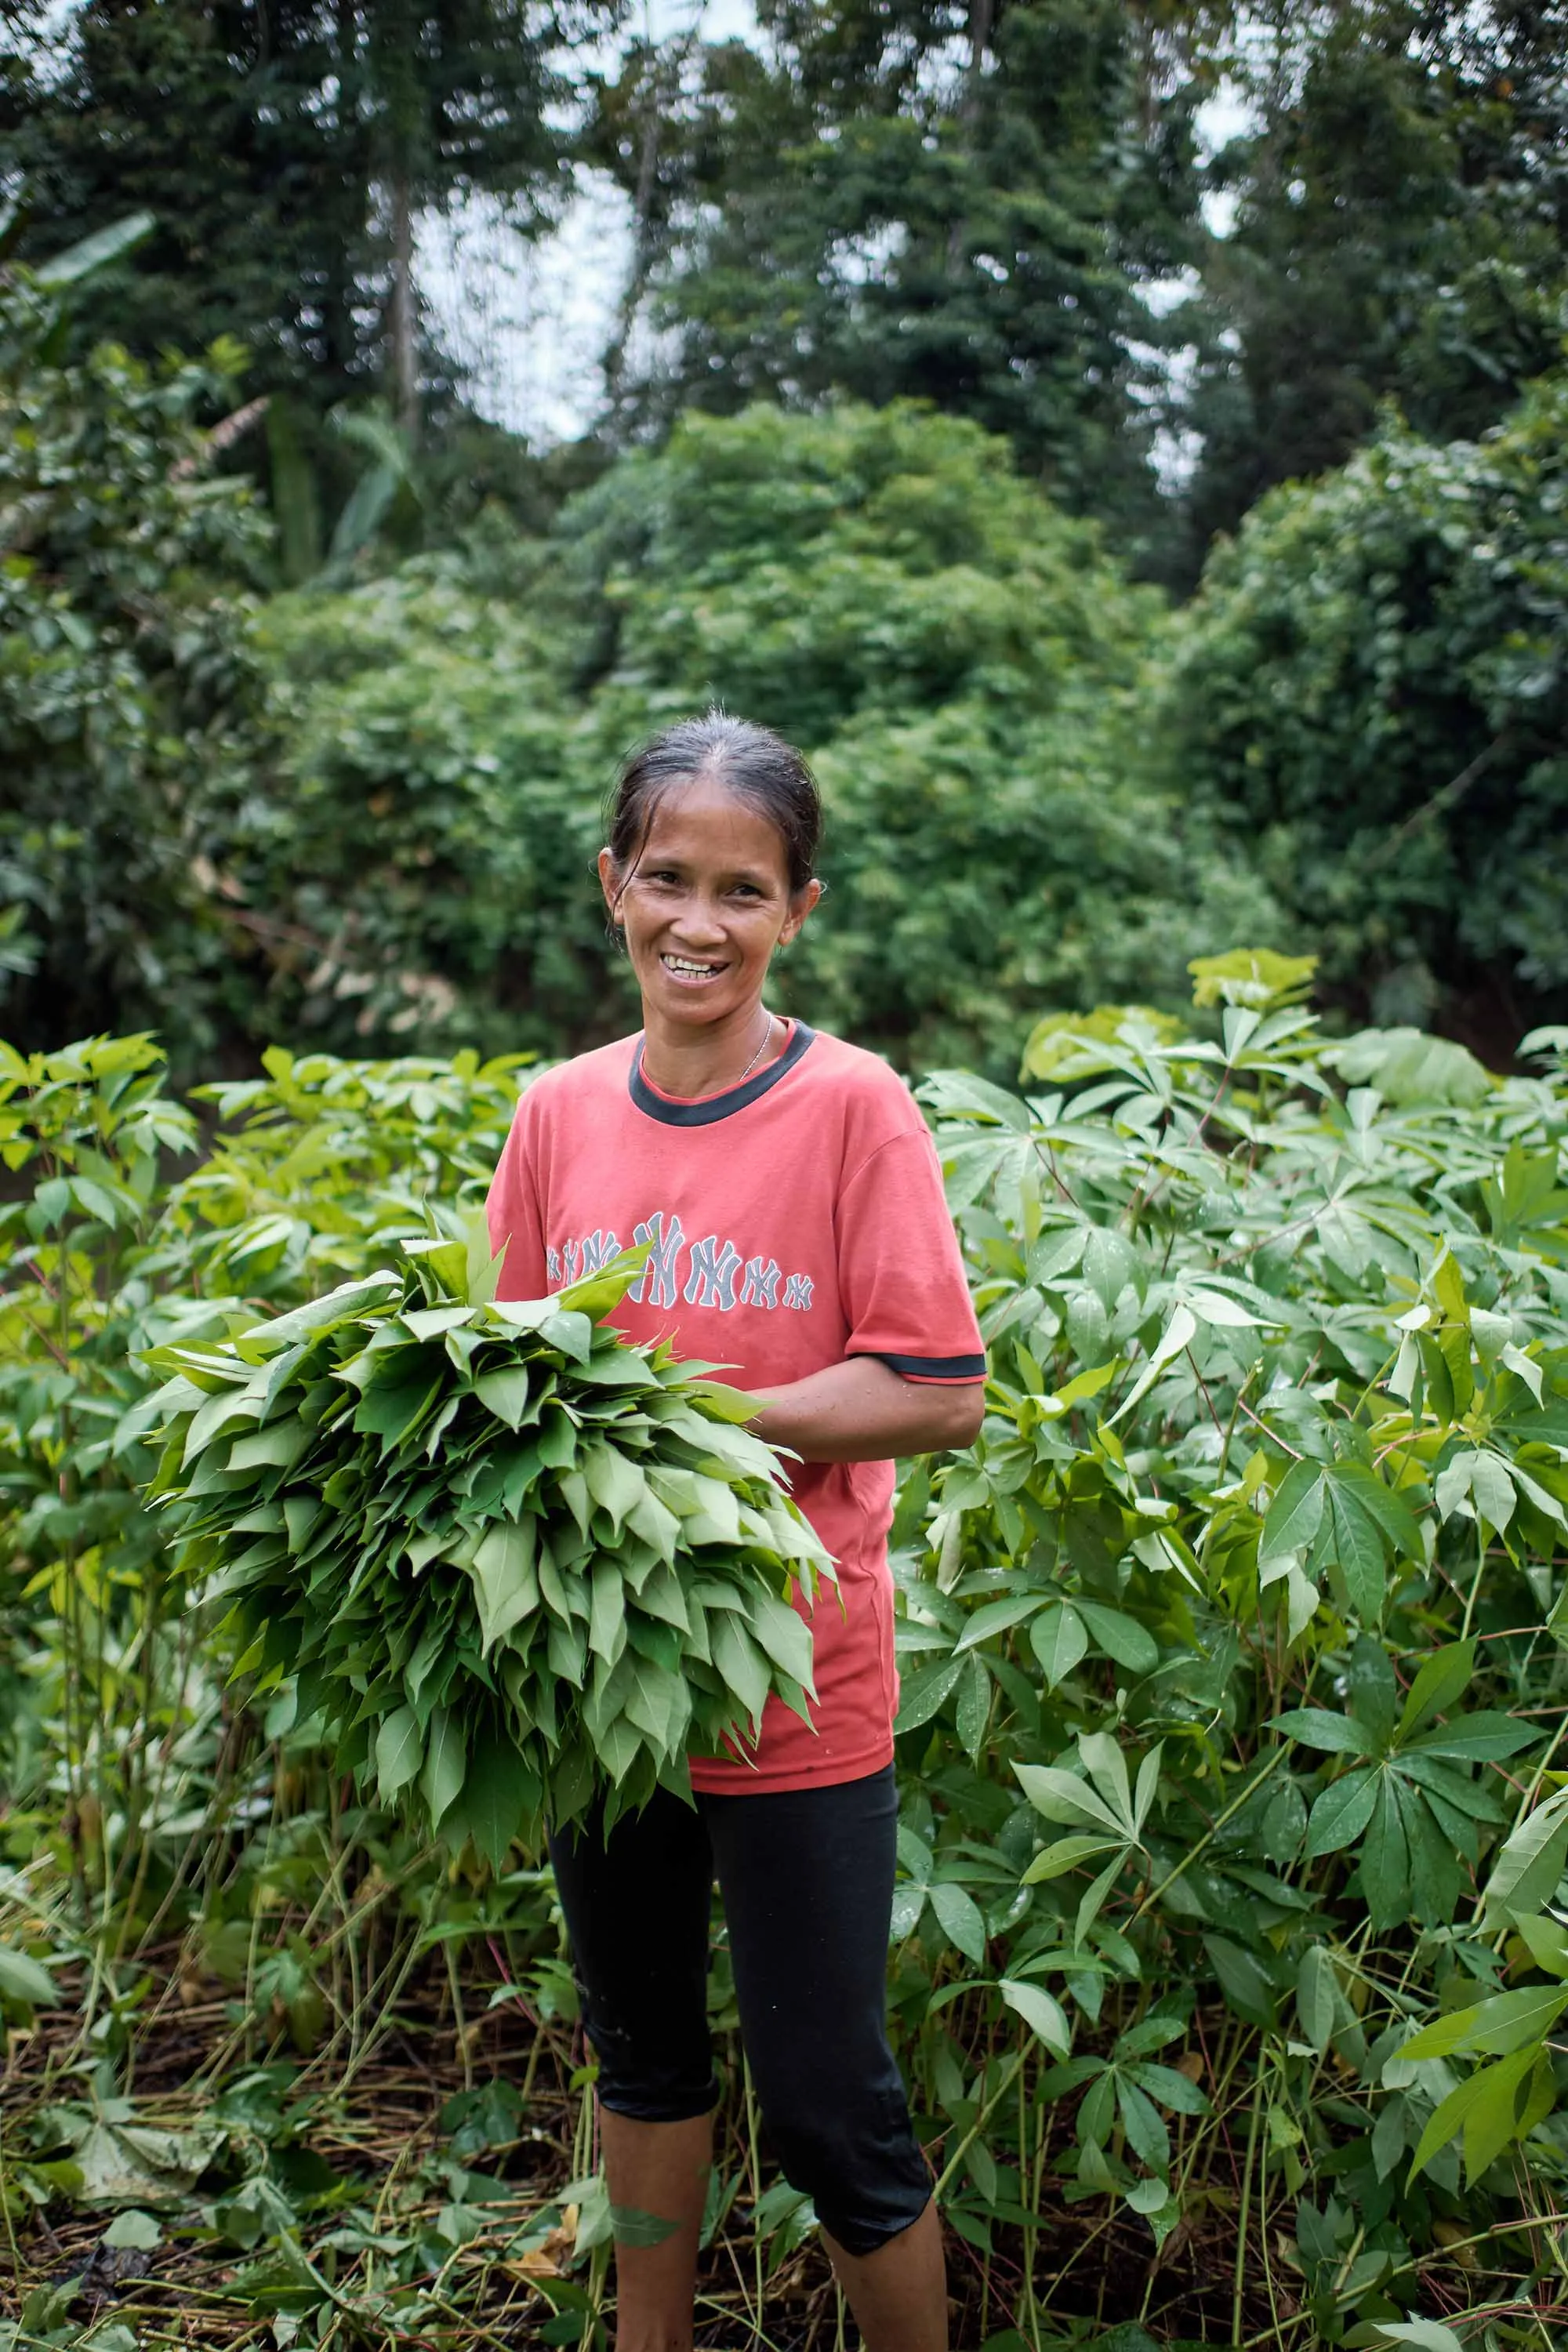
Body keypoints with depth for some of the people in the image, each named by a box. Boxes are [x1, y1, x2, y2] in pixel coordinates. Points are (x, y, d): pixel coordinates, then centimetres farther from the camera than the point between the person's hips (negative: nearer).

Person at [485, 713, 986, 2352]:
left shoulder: (853, 1108, -12)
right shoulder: (558, 1110, 2)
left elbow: (939, 1394, -15)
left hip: (791, 1690, -5)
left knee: (825, 2105, 5)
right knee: (641, 2052, 23)